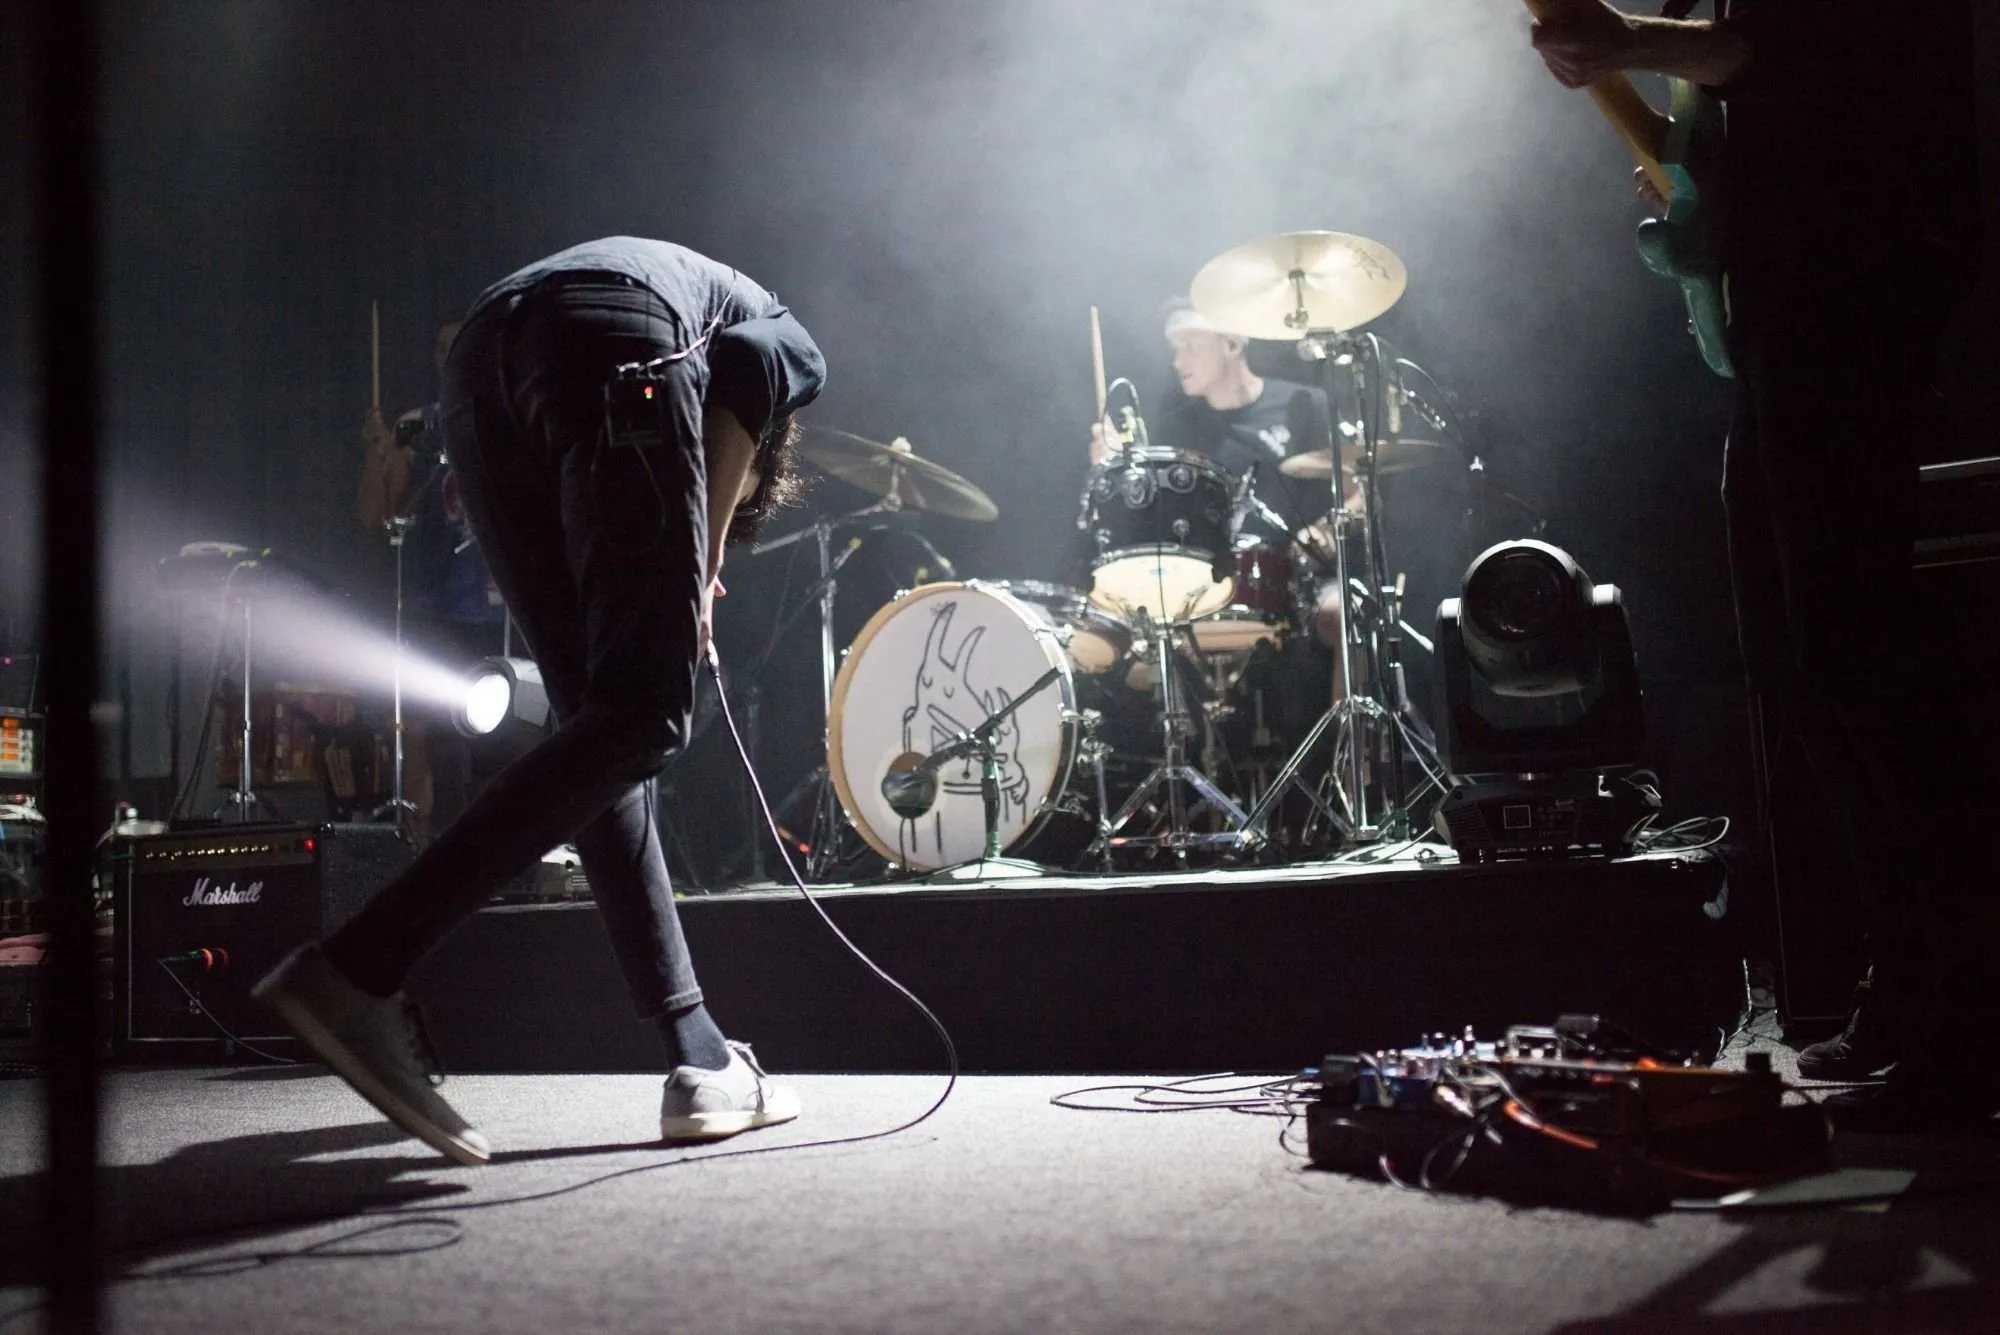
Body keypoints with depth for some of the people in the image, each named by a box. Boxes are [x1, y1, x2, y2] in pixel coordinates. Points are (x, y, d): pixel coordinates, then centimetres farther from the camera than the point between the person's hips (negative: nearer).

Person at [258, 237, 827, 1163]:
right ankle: (360, 969, -20)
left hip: (479, 367, 7)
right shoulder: (792, 343, 31)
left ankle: (700, 1060, 7)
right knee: (643, 716, -8)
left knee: (598, 719, 7)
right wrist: (705, 568, 4)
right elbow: (746, 365, 5)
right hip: (617, 350, -6)